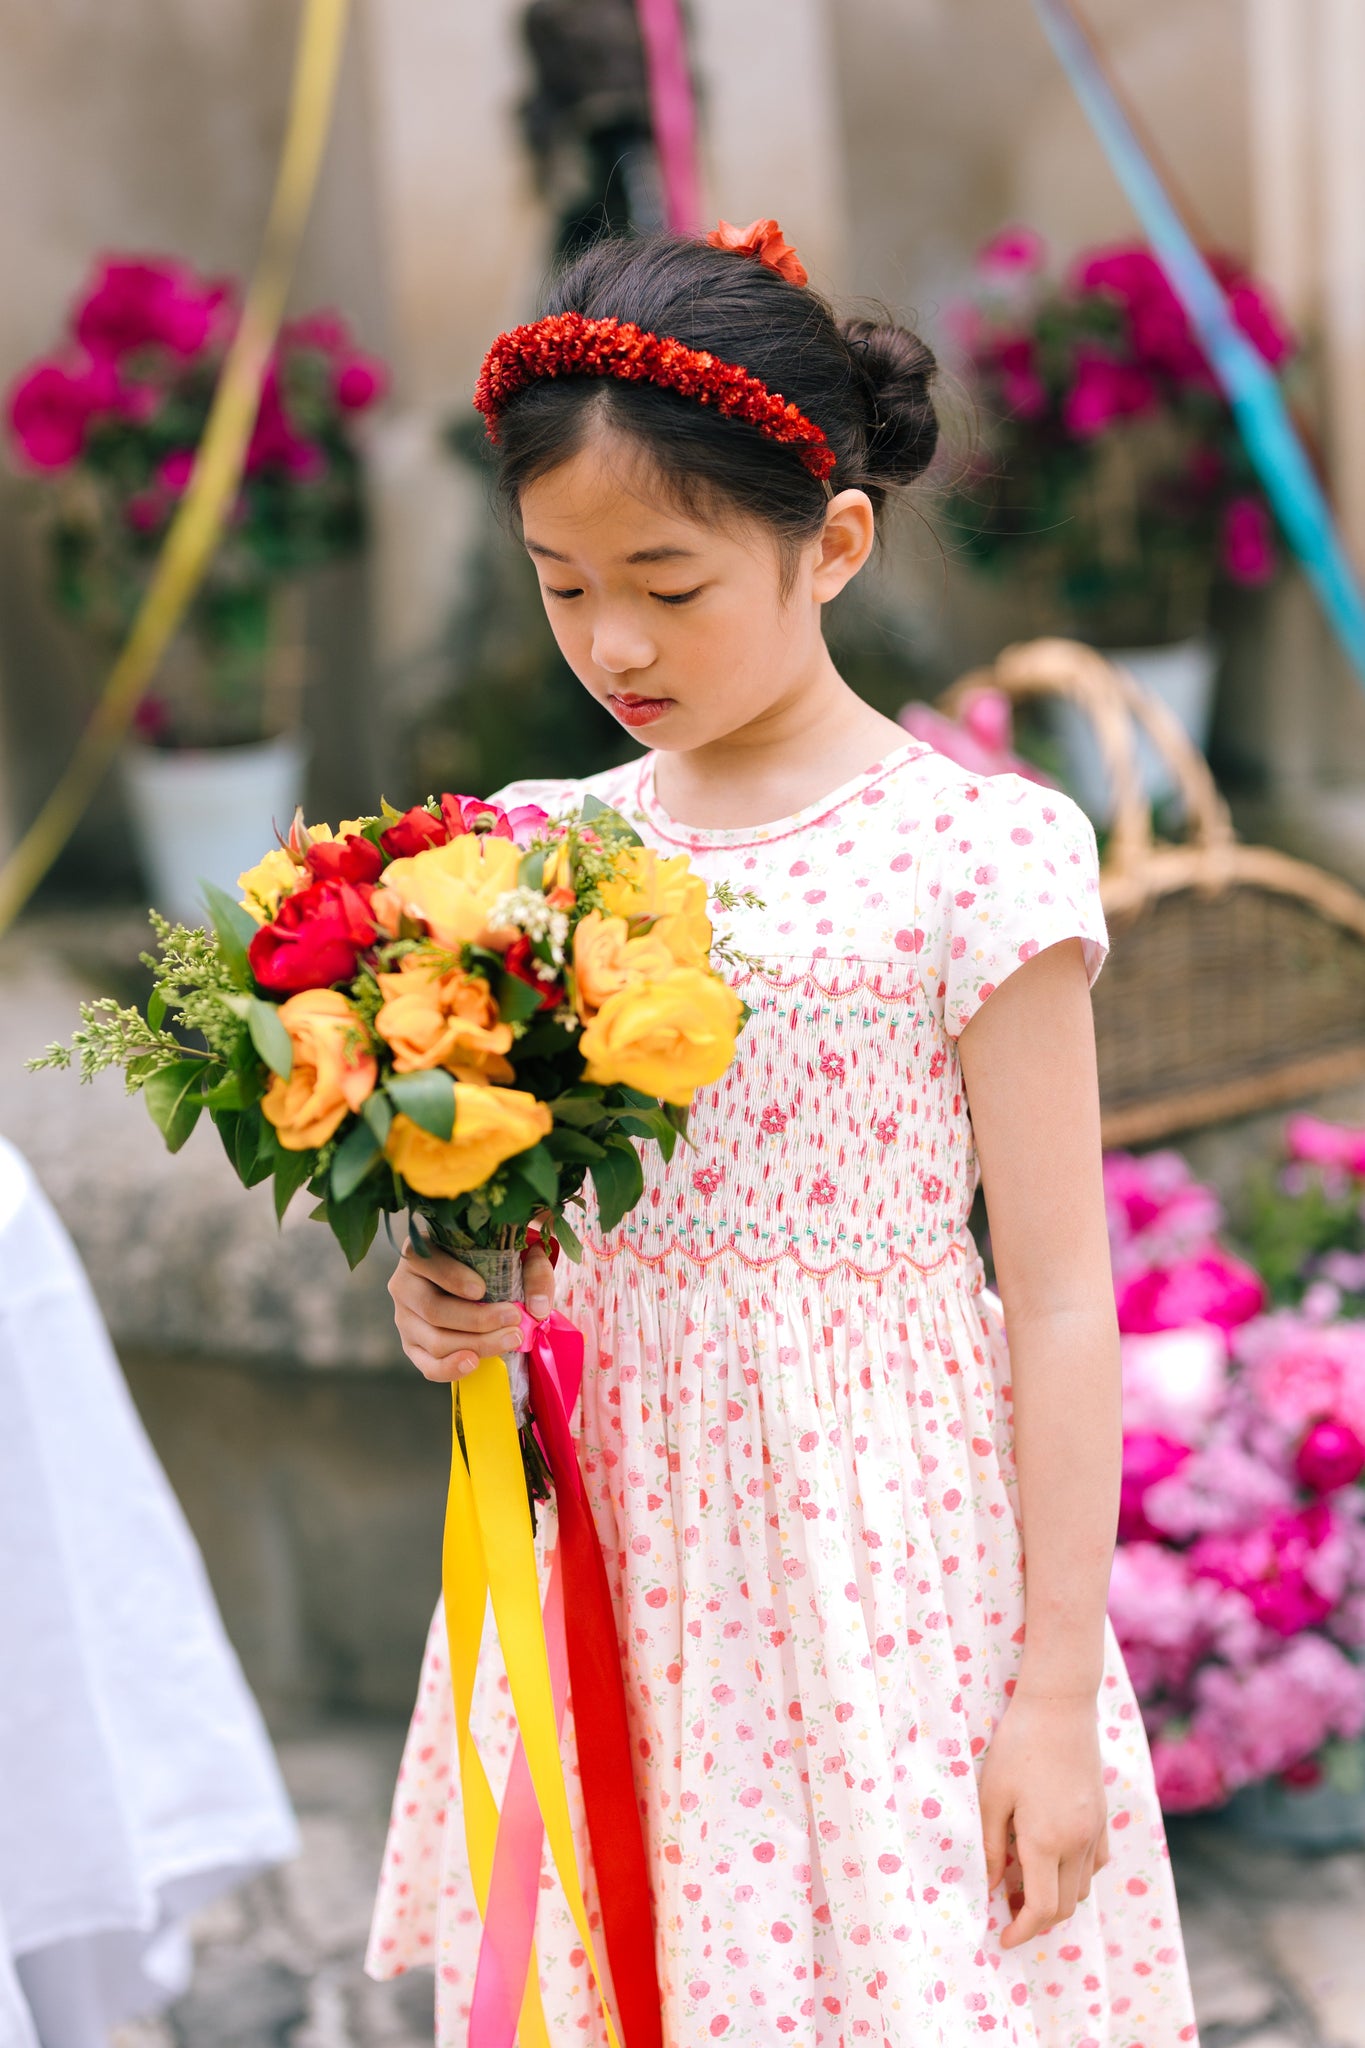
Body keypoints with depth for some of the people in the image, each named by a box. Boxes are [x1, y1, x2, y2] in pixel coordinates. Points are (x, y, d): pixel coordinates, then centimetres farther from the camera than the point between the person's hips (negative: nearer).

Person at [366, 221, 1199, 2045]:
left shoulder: (972, 853, -10)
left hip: (878, 1549, -4)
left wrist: (1056, 1689, -10)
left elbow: (1059, 1295, -9)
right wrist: (449, 1297, -7)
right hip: (606, 1535, 5)